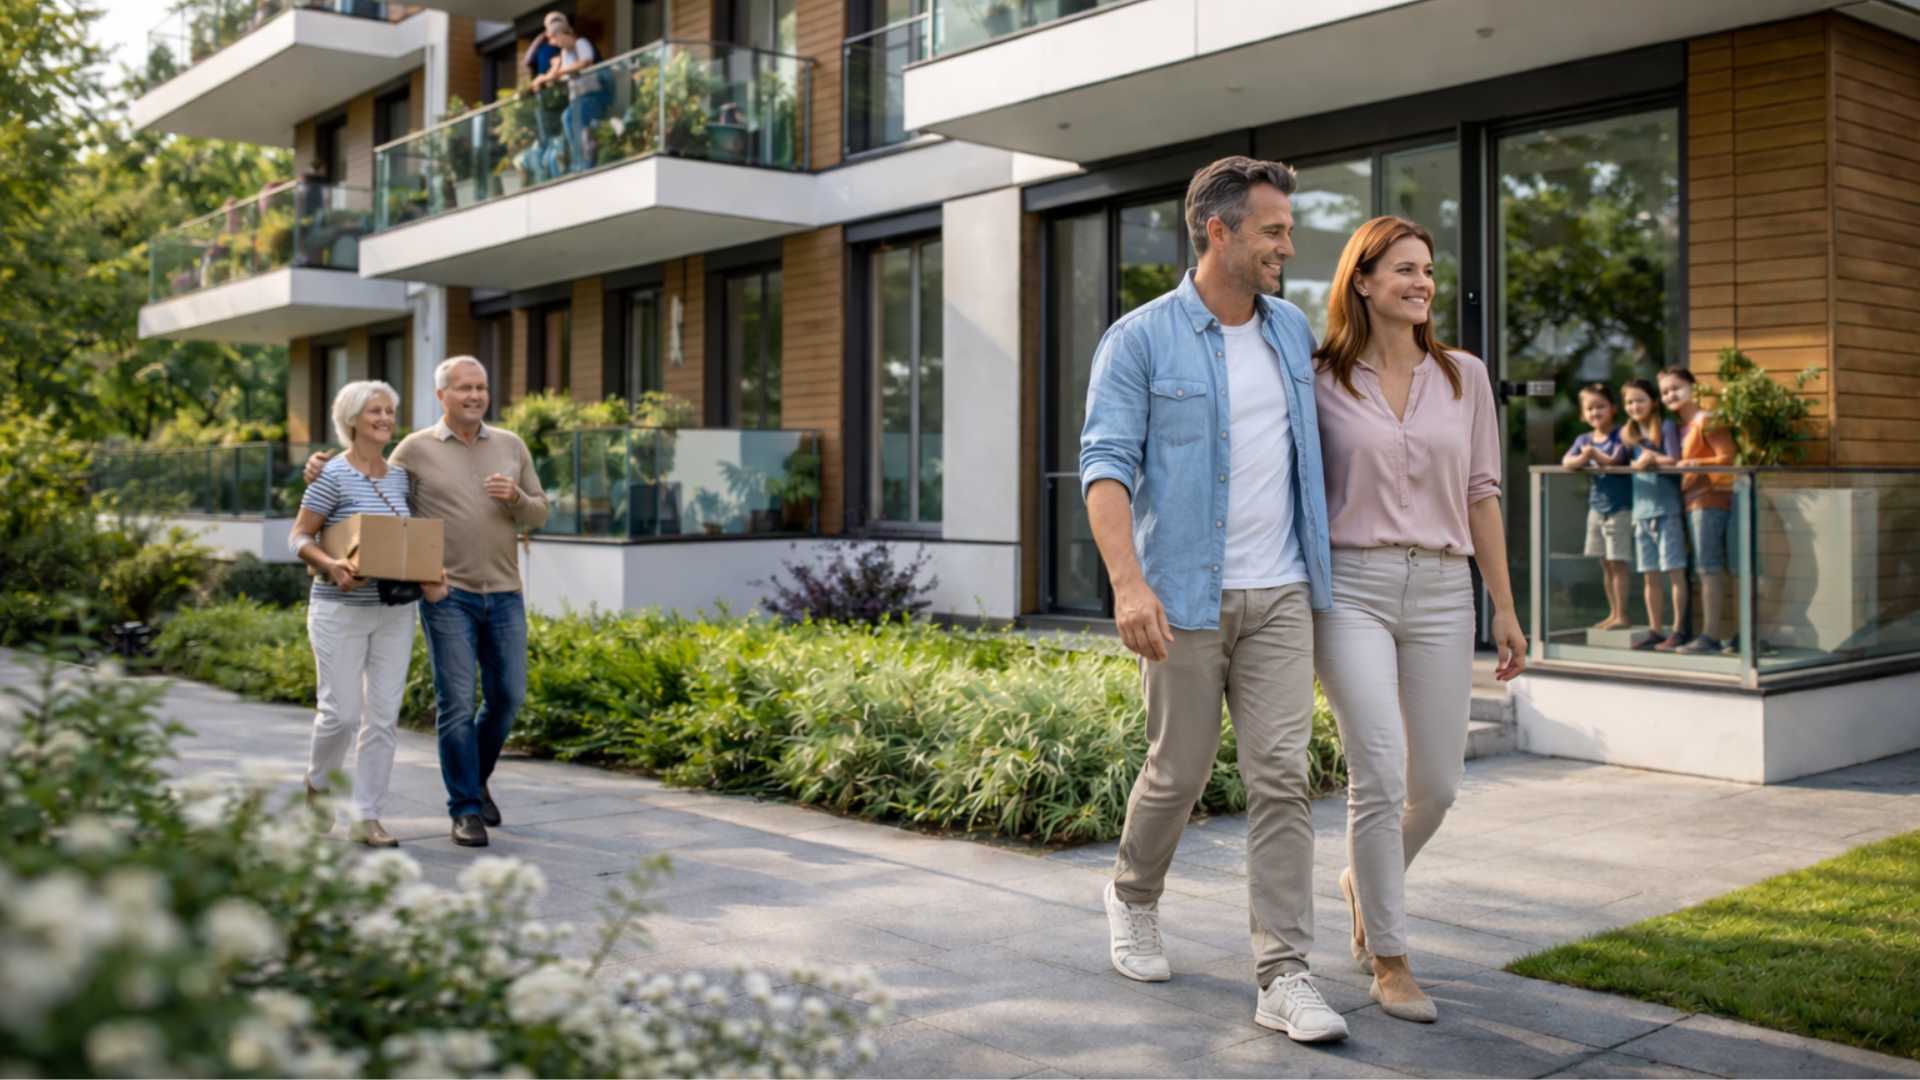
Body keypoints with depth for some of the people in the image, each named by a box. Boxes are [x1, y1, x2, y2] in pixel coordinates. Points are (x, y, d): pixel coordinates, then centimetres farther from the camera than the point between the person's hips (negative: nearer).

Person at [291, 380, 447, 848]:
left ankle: (365, 816, 12)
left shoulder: (400, 476, 10)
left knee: (384, 715, 3)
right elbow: (299, 537, -6)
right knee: (342, 712, -4)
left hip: (395, 611, 5)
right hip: (341, 611, -5)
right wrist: (330, 564, -25)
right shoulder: (333, 475, -7)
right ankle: (317, 784, 26)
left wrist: (429, 577, -1)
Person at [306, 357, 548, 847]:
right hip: (448, 595, -3)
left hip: (504, 594, 3)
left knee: (507, 695, 8)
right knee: (457, 704, -4)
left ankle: (476, 778, 33)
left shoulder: (511, 446, 9)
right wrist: (323, 472, -4)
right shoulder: (416, 449, 2)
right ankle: (466, 809, 7)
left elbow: (539, 515, 12)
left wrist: (516, 498, -10)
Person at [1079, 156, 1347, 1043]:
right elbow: (1105, 464, -14)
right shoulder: (1139, 340, -6)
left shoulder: (1293, 330, 10)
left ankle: (1283, 977, 0)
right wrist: (1127, 582, -27)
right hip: (1185, 597, -4)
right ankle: (1134, 898, 37)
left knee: (1281, 775, -4)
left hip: (1279, 596, 4)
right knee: (1179, 771, 8)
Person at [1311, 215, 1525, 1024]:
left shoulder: (1465, 377, 9)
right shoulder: (1321, 381, 1)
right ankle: (1389, 960, 4)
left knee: (1436, 784, 6)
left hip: (1441, 591, 4)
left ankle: (1365, 882, 36)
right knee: (1381, 774, -12)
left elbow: (1481, 498, 11)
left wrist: (1504, 609, 9)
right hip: (1351, 587, -3)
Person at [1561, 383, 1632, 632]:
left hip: (1619, 507, -6)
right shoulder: (1583, 440, 10)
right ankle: (1613, 613, 19)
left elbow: (1614, 460, -20)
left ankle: (1621, 615, 0)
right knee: (1605, 564, 11)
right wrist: (1583, 458, -24)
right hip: (1596, 506, 6)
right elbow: (1567, 461, -6)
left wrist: (1593, 454, -10)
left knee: (1617, 562, -5)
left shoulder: (1619, 436, -6)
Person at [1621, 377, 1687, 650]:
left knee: (1674, 571, -3)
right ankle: (1655, 631, 17)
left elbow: (1673, 460, -14)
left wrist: (1648, 458, -8)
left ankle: (1677, 631, 0)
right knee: (1649, 576, 10)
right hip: (1642, 509, 6)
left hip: (1668, 508, -6)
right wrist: (1640, 462, -10)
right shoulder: (1627, 434, 14)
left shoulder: (1666, 427, -3)